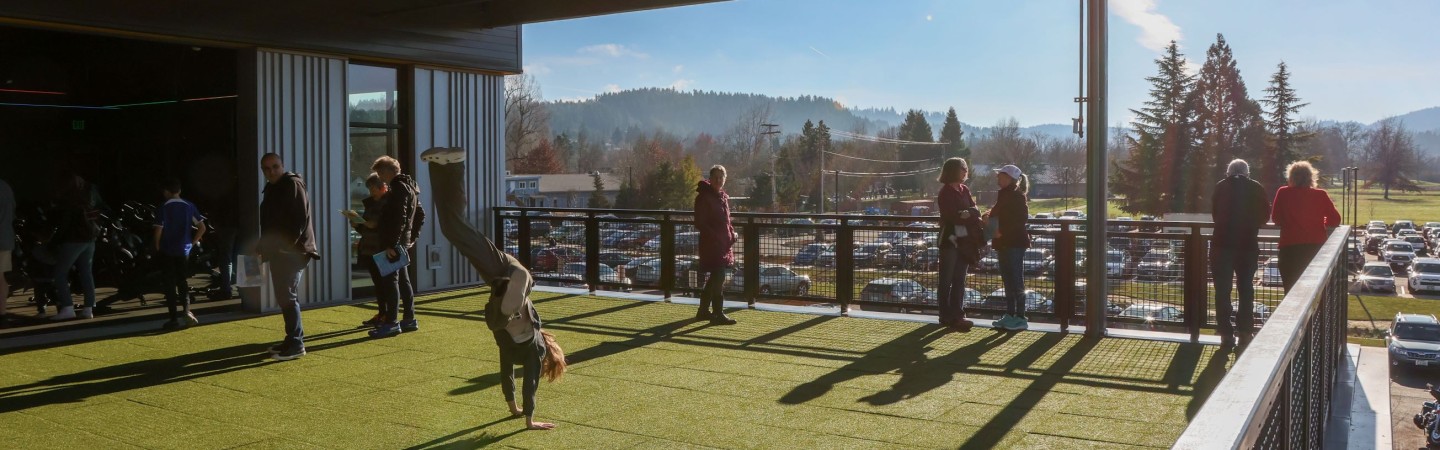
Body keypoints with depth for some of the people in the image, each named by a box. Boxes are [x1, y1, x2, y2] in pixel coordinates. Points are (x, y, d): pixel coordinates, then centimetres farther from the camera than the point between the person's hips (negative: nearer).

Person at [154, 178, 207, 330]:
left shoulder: (164, 208, -8)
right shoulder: (189, 206, 1)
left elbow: (159, 230, -13)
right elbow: (202, 227, 0)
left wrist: (157, 247, 1)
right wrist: (193, 243, 9)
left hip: (167, 251, -3)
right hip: (184, 250, 3)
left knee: (170, 284, 3)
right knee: (183, 282, 13)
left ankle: (174, 319, 4)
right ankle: (187, 310, -9)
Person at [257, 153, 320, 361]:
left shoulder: (293, 185, -10)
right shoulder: (272, 189, 19)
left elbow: (300, 219, -19)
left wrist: (286, 244, -24)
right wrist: (264, 245, 15)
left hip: (292, 251, -10)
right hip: (279, 252, 10)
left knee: (287, 296, -11)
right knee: (285, 296, 14)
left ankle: (296, 344, -7)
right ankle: (294, 338, 22)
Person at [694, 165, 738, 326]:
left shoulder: (723, 197, 14)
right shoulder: (704, 197, -11)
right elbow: (699, 223, -14)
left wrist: (731, 232, 7)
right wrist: (715, 236, -19)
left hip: (723, 244, 9)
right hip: (711, 245, -9)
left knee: (714, 278, 14)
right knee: (718, 278, -9)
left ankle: (703, 311, 25)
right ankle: (718, 314, -4)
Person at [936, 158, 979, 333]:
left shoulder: (965, 190, 13)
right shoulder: (945, 193, -8)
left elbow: (975, 211, 5)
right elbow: (951, 216, -17)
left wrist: (968, 214, -15)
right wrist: (969, 215, -10)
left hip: (965, 241, 7)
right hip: (950, 240, -7)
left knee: (959, 280, 9)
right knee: (946, 280, 0)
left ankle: (957, 315, 14)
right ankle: (946, 317, 4)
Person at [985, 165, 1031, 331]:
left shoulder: (1017, 195, -13)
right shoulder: (1004, 194, 15)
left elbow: (1021, 219, -20)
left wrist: (1002, 232, -23)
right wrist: (989, 215, 2)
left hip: (1015, 243, -9)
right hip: (1004, 243, 9)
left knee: (1016, 280, -6)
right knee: (1007, 280, 12)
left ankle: (1021, 318, -1)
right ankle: (1010, 315, 19)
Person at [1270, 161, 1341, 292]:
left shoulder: (1283, 193, -4)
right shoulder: (1321, 195, -2)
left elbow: (1275, 219, 3)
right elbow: (1335, 220, 1)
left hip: (1290, 248, -1)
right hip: (1317, 247, 1)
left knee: (1292, 291, 5)